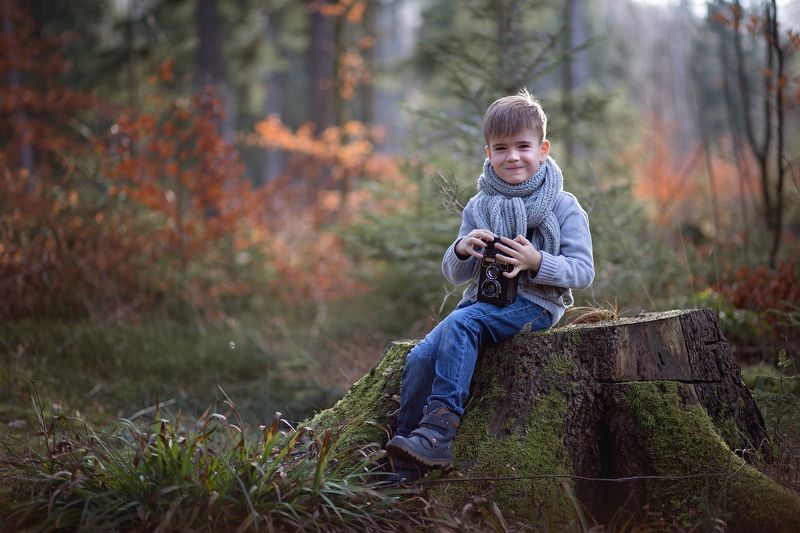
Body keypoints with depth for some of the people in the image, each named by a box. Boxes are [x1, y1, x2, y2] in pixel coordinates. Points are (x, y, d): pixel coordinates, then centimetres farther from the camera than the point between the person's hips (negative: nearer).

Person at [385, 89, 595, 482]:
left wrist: (537, 262, -23)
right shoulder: (477, 208, 12)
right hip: (484, 299, 5)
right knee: (420, 358, -18)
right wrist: (461, 251, -11)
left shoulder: (564, 208, 0)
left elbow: (583, 272, -6)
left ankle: (439, 429, -36)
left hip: (534, 303, -5)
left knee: (460, 324, -32)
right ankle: (405, 469, -13)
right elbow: (455, 275, 12)